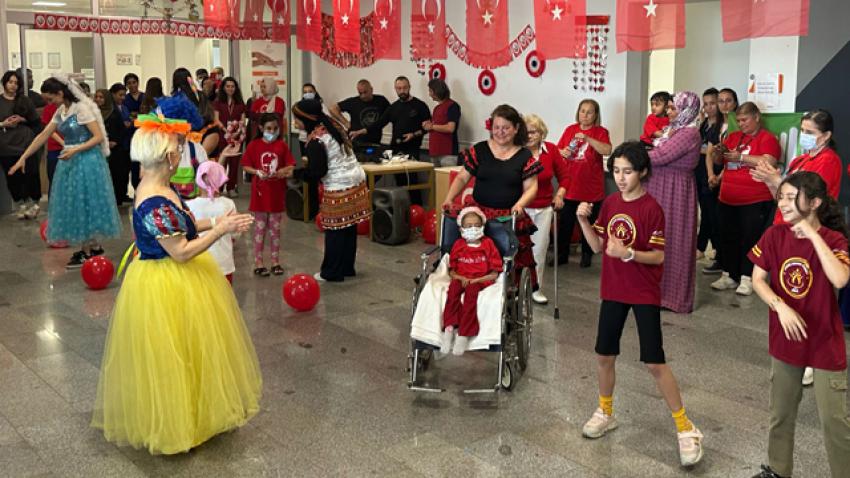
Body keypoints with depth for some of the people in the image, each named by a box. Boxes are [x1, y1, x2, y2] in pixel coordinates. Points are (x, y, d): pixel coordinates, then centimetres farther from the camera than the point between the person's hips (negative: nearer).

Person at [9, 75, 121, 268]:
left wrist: (75, 150, -27)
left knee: (83, 202, -1)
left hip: (86, 161, -8)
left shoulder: (82, 108, -15)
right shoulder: (60, 112, 9)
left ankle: (87, 252, 8)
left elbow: (99, 137, -18)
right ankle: (93, 246, 20)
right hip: (70, 162, 8)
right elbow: (43, 136, 10)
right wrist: (23, 158, 7)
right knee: (76, 203, 11)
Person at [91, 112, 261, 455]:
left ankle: (182, 413, 42)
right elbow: (181, 252, -26)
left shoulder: (156, 187, 2)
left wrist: (214, 222, 5)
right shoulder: (155, 203, -29)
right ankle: (170, 426, 25)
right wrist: (220, 230, -19)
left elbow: (176, 227, 13)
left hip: (175, 281, 10)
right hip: (164, 287, -10)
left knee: (178, 352, 24)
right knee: (168, 357, 7)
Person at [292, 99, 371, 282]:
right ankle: (347, 268, 23)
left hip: (339, 187, -8)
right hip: (356, 180, 8)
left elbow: (317, 172, -15)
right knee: (350, 227, 13)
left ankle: (331, 272, 11)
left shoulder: (316, 141, -16)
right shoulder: (334, 126, 9)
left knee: (335, 230, 2)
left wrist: (295, 173, -2)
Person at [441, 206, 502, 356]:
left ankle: (464, 335, -41)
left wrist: (475, 280, -11)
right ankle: (449, 328, -41)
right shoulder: (458, 245, 13)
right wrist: (460, 278, -7)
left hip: (481, 280, -2)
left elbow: (494, 274, 2)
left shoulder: (488, 244, 6)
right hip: (461, 279, 2)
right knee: (454, 287, -34)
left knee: (471, 290, -37)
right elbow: (451, 270, 16)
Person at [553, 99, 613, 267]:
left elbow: (607, 150, -21)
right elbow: (557, 150, 10)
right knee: (565, 222, 8)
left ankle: (587, 255, 24)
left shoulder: (600, 132, -4)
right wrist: (563, 152, -13)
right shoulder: (570, 130, 6)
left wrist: (587, 138, -28)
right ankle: (562, 254, 20)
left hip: (591, 188, -3)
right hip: (570, 186, 3)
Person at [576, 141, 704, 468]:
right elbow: (597, 246, 4)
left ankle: (685, 428, 10)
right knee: (604, 355, 13)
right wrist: (583, 220, -11)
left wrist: (628, 253, -32)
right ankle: (605, 413, 35)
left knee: (654, 362, -4)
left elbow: (659, 256, -16)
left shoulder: (652, 209, -15)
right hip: (613, 290, 6)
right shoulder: (610, 203, 3)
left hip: (645, 294, -6)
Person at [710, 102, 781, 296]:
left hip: (755, 201, -6)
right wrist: (718, 153, -6)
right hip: (728, 199, 6)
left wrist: (740, 157, -24)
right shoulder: (734, 137, 13)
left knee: (750, 239, -1)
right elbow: (719, 162, 17)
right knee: (728, 238, 10)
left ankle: (747, 279, 7)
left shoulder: (767, 138, -5)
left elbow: (769, 163, -20)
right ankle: (729, 276, 20)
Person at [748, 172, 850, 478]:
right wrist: (780, 307, -22)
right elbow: (757, 279, -5)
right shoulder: (775, 235, -6)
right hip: (785, 338, 4)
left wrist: (812, 235, -29)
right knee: (781, 411, 18)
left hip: (825, 343, -4)